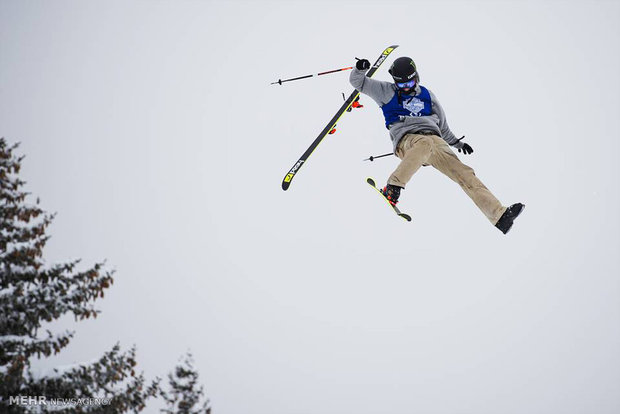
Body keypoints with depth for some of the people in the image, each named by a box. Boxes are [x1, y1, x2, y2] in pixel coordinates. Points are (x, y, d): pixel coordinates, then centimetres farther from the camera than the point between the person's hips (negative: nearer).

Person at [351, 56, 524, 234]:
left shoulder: (427, 95, 26)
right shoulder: (387, 92, 17)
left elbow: (441, 122, 34)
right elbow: (358, 82, 14)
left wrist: (456, 142, 34)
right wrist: (360, 69, -7)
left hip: (434, 137, 4)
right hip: (406, 140, -4)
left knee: (463, 172, -14)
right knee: (425, 143, -42)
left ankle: (499, 215, -22)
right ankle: (393, 187, -47)